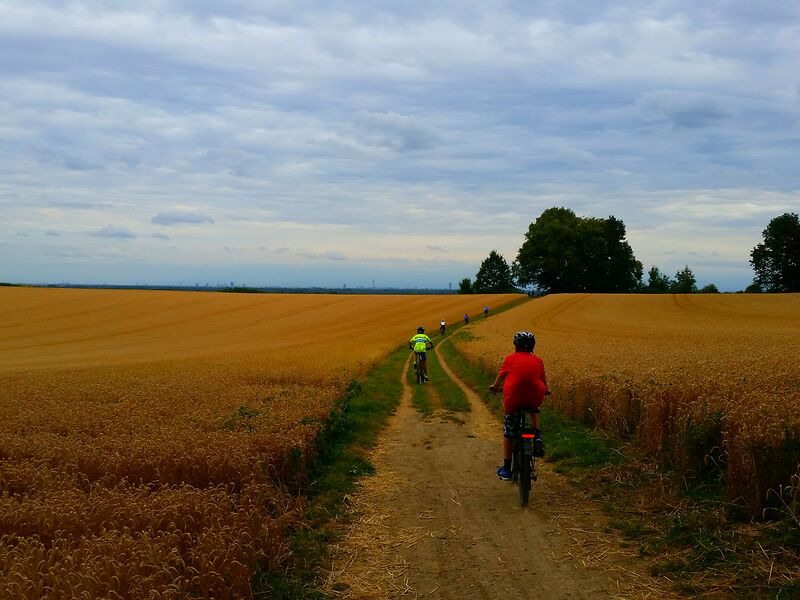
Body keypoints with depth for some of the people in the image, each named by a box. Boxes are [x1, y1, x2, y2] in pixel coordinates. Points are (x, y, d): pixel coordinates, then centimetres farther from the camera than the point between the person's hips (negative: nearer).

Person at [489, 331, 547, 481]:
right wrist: (543, 392, 44)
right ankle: (537, 437, 16)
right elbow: (543, 381, 21)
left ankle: (506, 469, 19)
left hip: (513, 401, -2)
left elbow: (500, 376, 21)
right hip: (535, 399, 2)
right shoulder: (538, 361, 10)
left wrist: (494, 387, 42)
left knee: (508, 434, 14)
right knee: (535, 409, 39)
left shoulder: (510, 359, 7)